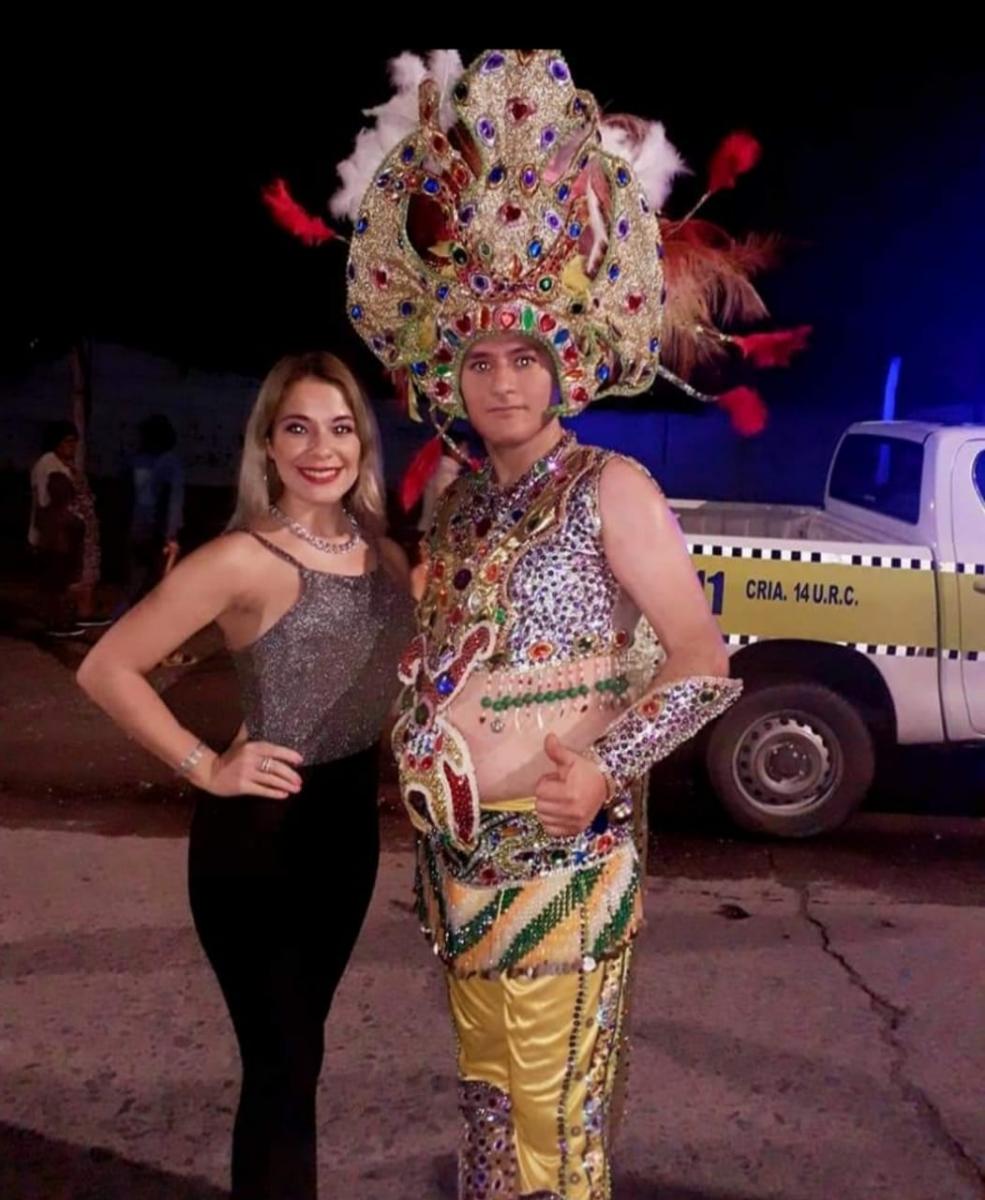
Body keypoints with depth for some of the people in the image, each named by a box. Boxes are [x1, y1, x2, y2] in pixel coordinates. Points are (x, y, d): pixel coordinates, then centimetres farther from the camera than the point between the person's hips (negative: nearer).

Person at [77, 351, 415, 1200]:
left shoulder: (384, 553, 3)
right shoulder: (243, 560, -16)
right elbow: (107, 669, -16)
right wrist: (205, 766, -15)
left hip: (352, 817, 7)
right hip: (261, 829, -6)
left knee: (297, 1045, 22)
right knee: (284, 1062, 3)